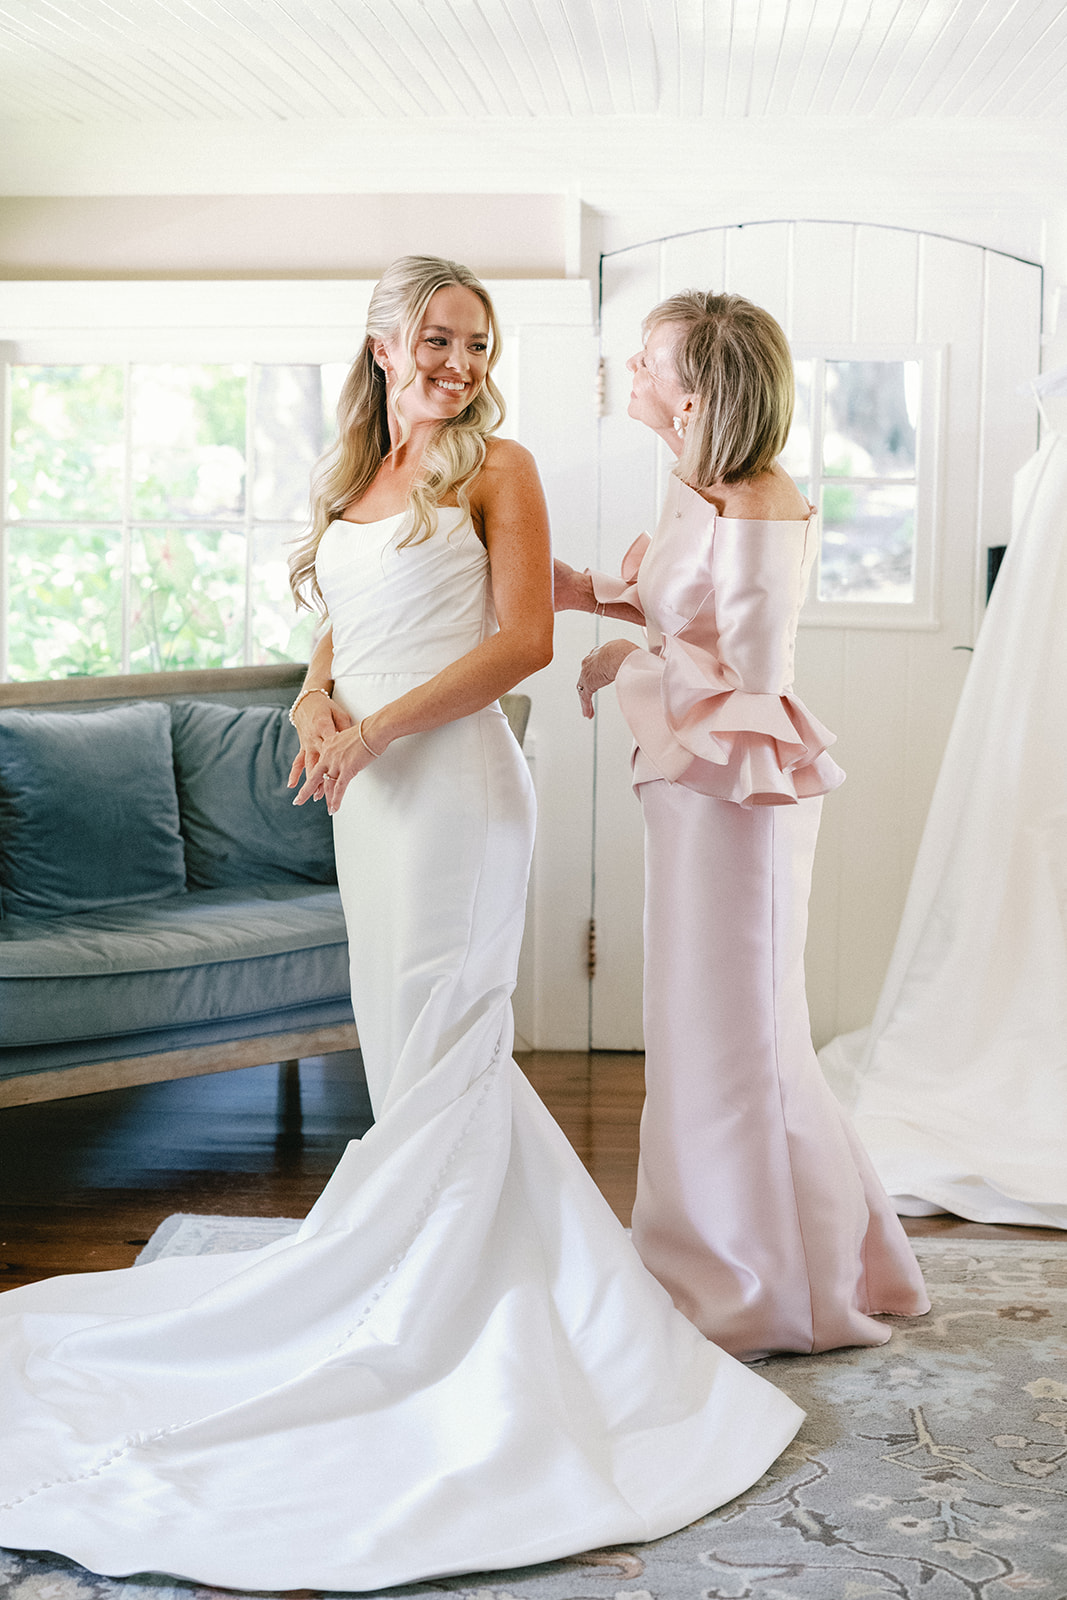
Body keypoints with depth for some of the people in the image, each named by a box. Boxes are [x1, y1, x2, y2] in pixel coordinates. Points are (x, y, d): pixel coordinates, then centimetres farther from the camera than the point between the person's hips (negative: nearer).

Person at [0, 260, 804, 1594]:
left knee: (437, 1046, -5)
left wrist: (378, 727, -14)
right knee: (405, 1039, 9)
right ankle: (473, 1283, 21)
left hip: (450, 777, -7)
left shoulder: (496, 467, -1)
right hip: (365, 786, 7)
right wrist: (314, 701, -1)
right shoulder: (352, 482, 18)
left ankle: (434, 1305, 4)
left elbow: (525, 636, -10)